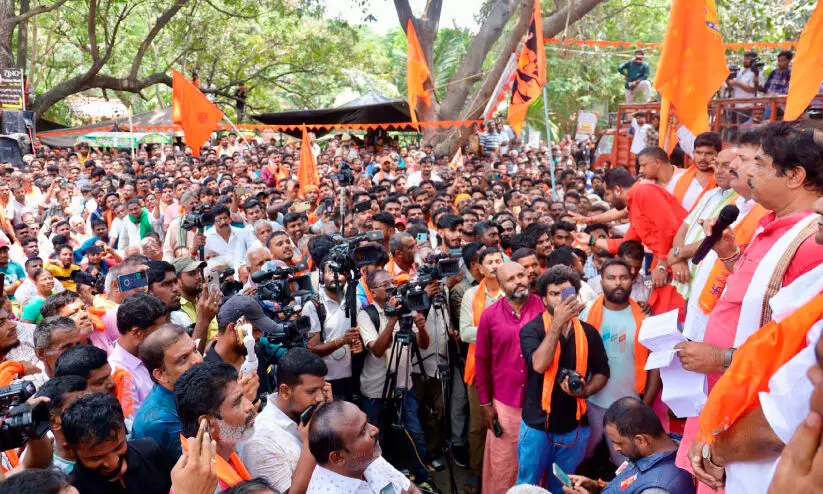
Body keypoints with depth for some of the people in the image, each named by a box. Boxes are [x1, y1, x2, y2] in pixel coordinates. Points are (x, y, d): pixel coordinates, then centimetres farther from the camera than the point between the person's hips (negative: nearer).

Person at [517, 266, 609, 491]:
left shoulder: (588, 332, 0)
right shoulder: (531, 329, -10)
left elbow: (602, 372, 7)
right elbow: (539, 364, -27)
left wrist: (586, 390, -14)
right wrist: (558, 323, -31)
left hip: (574, 425, 3)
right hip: (537, 424, -3)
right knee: (527, 485, 13)